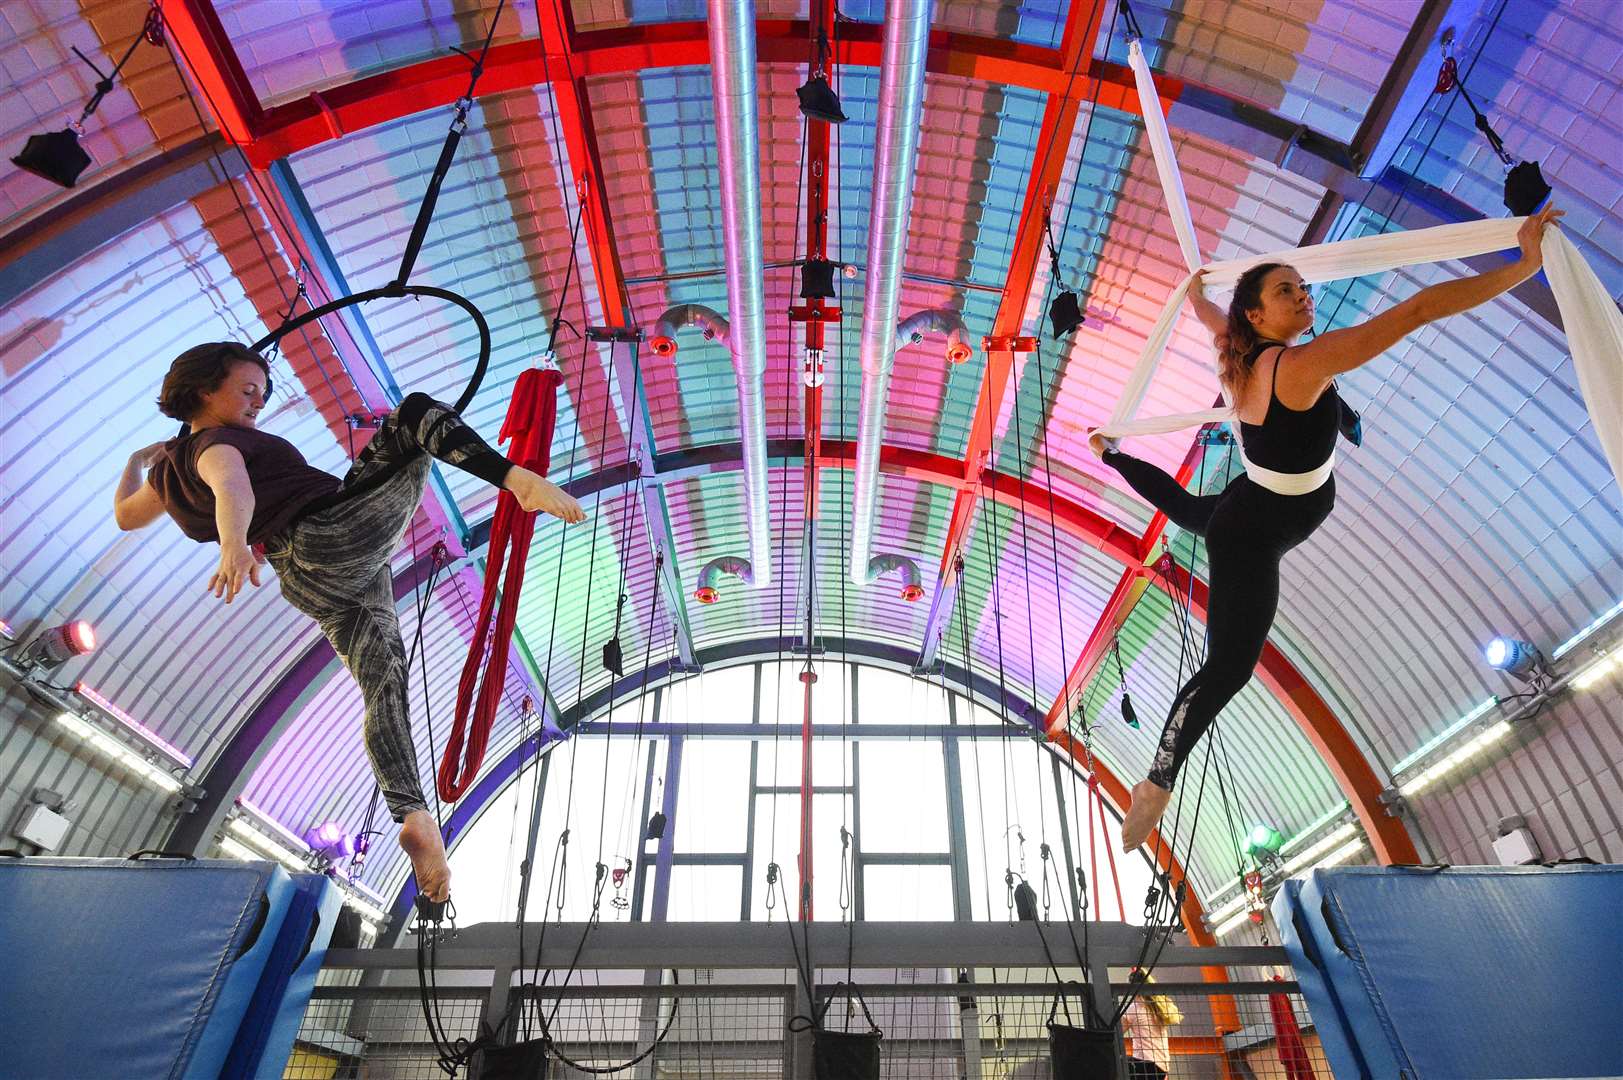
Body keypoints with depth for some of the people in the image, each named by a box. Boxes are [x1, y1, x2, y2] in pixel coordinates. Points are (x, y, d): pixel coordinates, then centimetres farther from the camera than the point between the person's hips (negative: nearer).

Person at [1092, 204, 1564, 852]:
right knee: (1229, 667, -10)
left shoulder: (1240, 353, -4)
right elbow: (1417, 310, -34)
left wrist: (1196, 288, 41)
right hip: (1252, 536, -9)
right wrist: (1525, 265, -29)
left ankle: (1113, 454, 64)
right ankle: (1158, 782, -8)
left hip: (1244, 514, 9)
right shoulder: (1304, 364, -30)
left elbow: (1205, 311, 19)